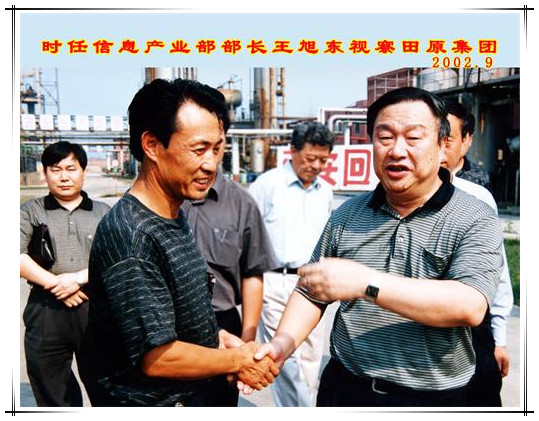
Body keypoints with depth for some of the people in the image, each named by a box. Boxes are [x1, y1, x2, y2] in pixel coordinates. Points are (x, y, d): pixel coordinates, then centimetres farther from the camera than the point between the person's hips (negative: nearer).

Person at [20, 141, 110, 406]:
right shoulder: (30, 212, 11)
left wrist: (78, 278, -13)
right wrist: (56, 285, -11)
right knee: (52, 397, 10)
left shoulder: (103, 213, 12)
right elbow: (18, 256, -3)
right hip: (46, 314, 1)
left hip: (96, 310, 0)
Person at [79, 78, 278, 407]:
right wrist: (238, 360, -14)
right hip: (147, 401, -8)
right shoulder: (129, 235, -27)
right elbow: (157, 358, -25)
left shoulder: (175, 214, 2)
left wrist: (216, 336, 1)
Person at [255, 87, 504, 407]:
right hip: (344, 389, 3)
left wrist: (366, 282, -31)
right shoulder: (348, 215, 3)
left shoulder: (476, 220, -10)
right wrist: (282, 344, -11)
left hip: (433, 400, -2)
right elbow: (311, 294, 7)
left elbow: (471, 306, -25)